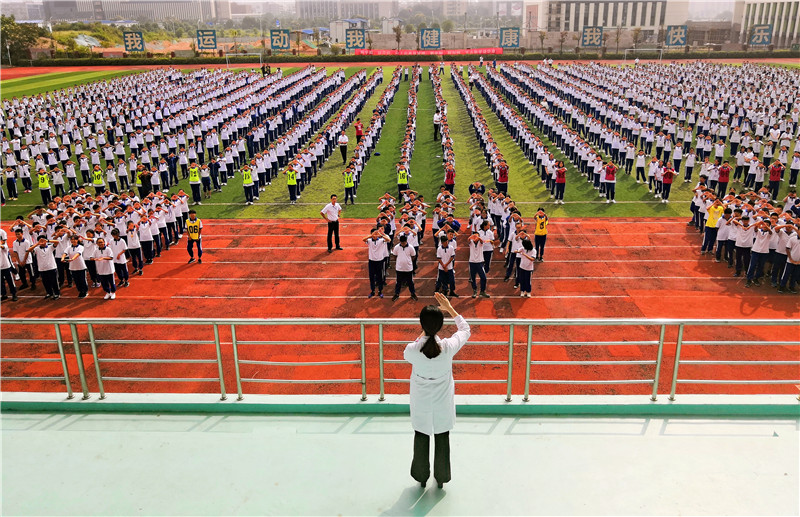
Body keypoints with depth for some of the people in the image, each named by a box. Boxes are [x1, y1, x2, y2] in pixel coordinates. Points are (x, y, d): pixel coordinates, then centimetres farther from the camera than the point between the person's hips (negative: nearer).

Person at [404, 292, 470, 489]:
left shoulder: (412, 349, -28)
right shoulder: (449, 347, -27)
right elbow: (465, 329, -6)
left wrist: (420, 338, 9)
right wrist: (450, 309, -1)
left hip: (420, 403, 0)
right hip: (443, 403, 0)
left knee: (421, 438, 21)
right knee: (442, 439, 20)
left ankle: (421, 477, 40)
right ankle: (441, 478, 39)